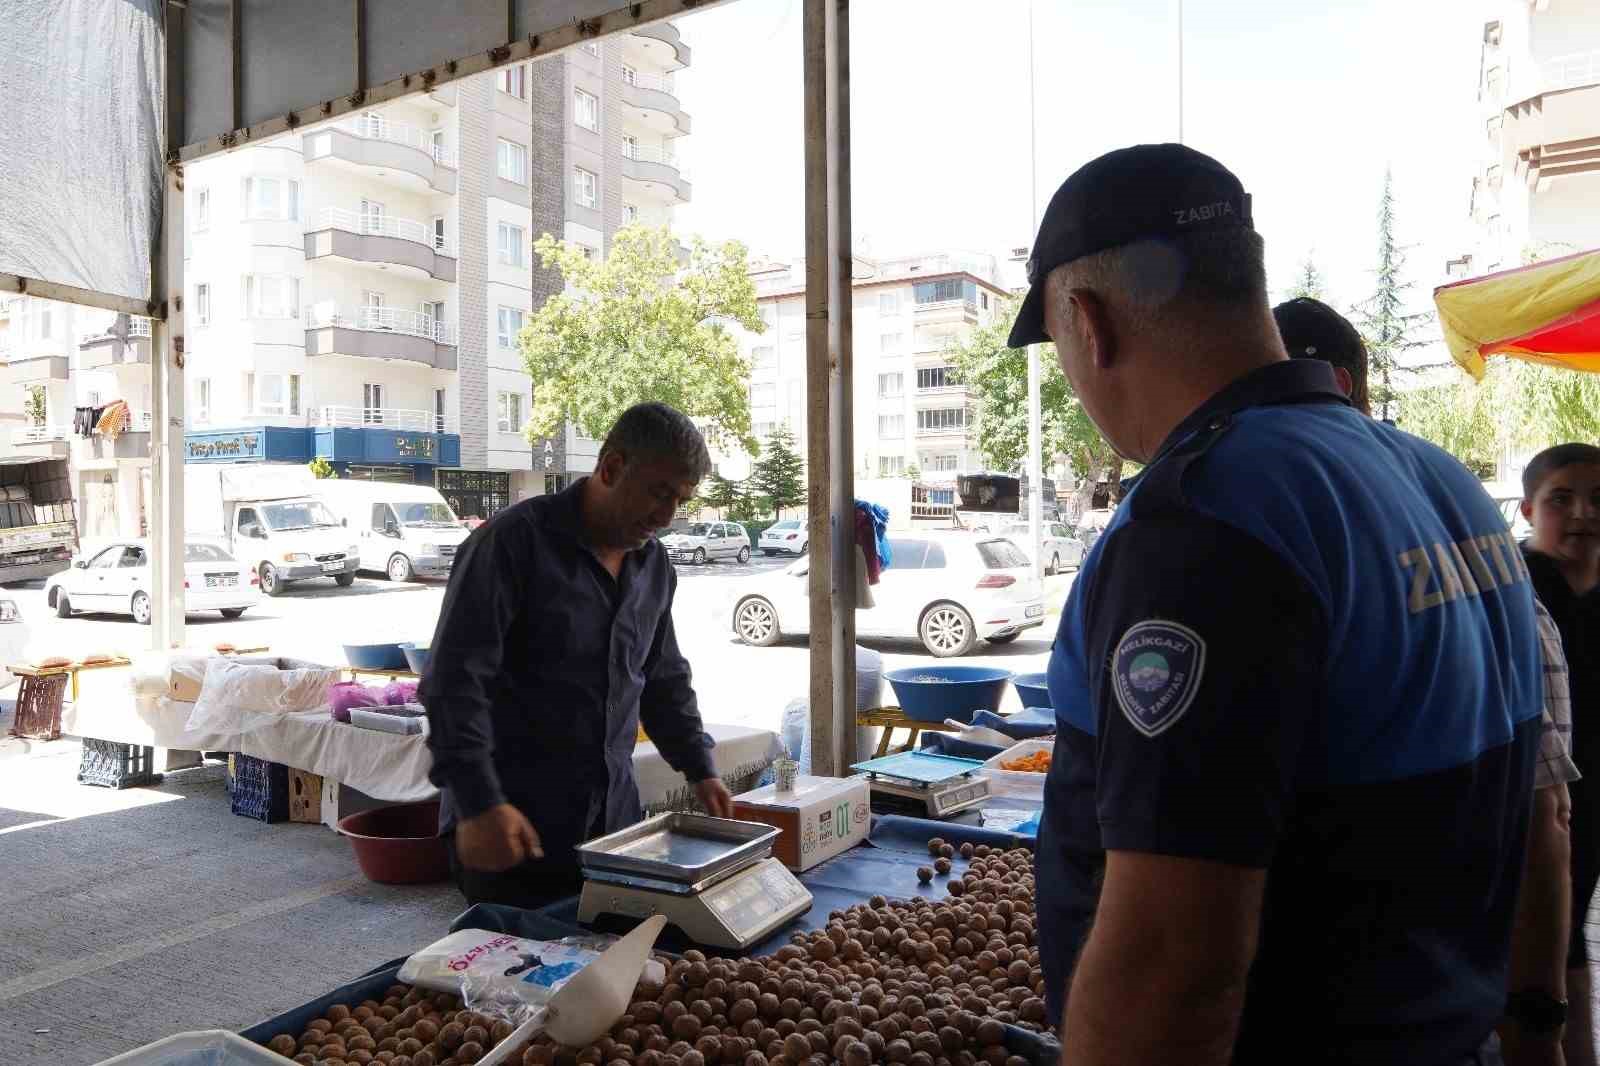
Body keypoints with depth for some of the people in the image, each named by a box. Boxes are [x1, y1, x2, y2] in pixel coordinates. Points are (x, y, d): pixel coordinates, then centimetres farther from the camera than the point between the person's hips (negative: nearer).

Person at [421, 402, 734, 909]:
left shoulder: (654, 565, 9)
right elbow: (455, 678, -18)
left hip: (613, 820, 6)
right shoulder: (516, 540, -13)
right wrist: (478, 803, -23)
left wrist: (699, 769, 13)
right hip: (517, 823, -6)